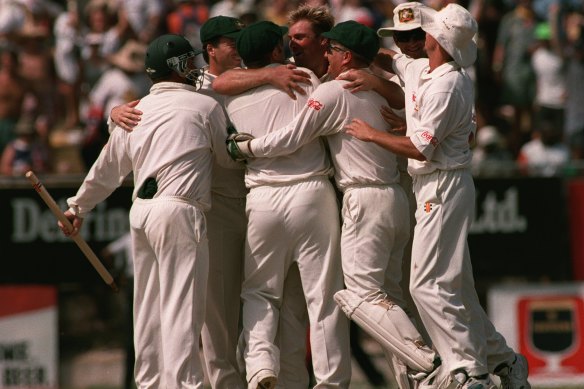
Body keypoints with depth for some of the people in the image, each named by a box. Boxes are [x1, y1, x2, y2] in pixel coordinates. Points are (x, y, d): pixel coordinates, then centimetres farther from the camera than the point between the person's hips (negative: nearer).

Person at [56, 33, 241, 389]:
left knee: (148, 306, 13)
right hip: (180, 210, -7)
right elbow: (231, 158, 10)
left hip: (141, 211, 7)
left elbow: (108, 167, 21)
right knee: (182, 305, -9)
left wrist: (78, 207, 32)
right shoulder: (206, 106, -1)